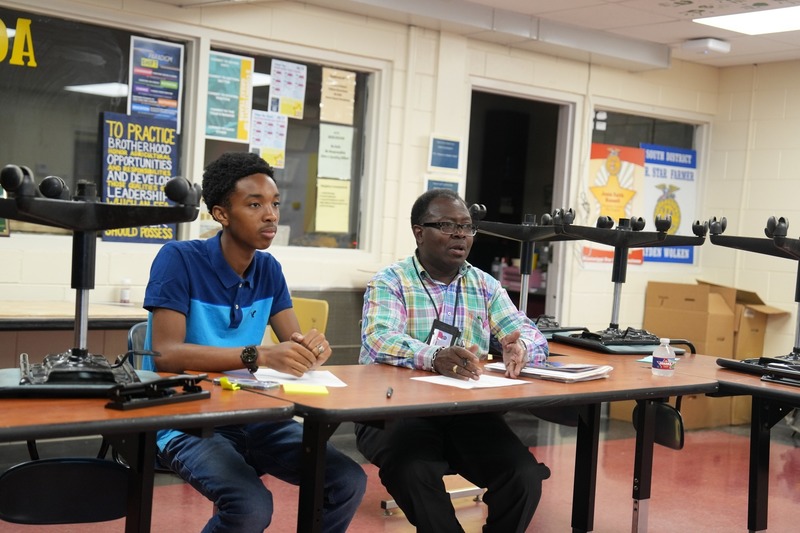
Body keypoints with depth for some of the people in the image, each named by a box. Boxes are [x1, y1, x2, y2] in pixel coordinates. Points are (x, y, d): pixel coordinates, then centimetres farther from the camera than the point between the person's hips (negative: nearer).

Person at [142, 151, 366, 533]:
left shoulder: (269, 270, 6)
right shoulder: (179, 259, -13)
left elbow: (294, 340, 4)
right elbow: (167, 354, -23)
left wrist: (311, 346, -22)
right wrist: (260, 356, -34)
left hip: (251, 417, 6)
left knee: (348, 482, -9)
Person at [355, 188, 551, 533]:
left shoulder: (485, 286, 15)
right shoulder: (389, 282, 1)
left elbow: (532, 336, 4)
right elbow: (379, 340, -18)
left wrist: (520, 347, -23)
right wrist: (434, 357, -38)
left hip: (468, 412, 4)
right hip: (396, 409, -3)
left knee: (525, 475, -19)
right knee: (415, 472, -33)